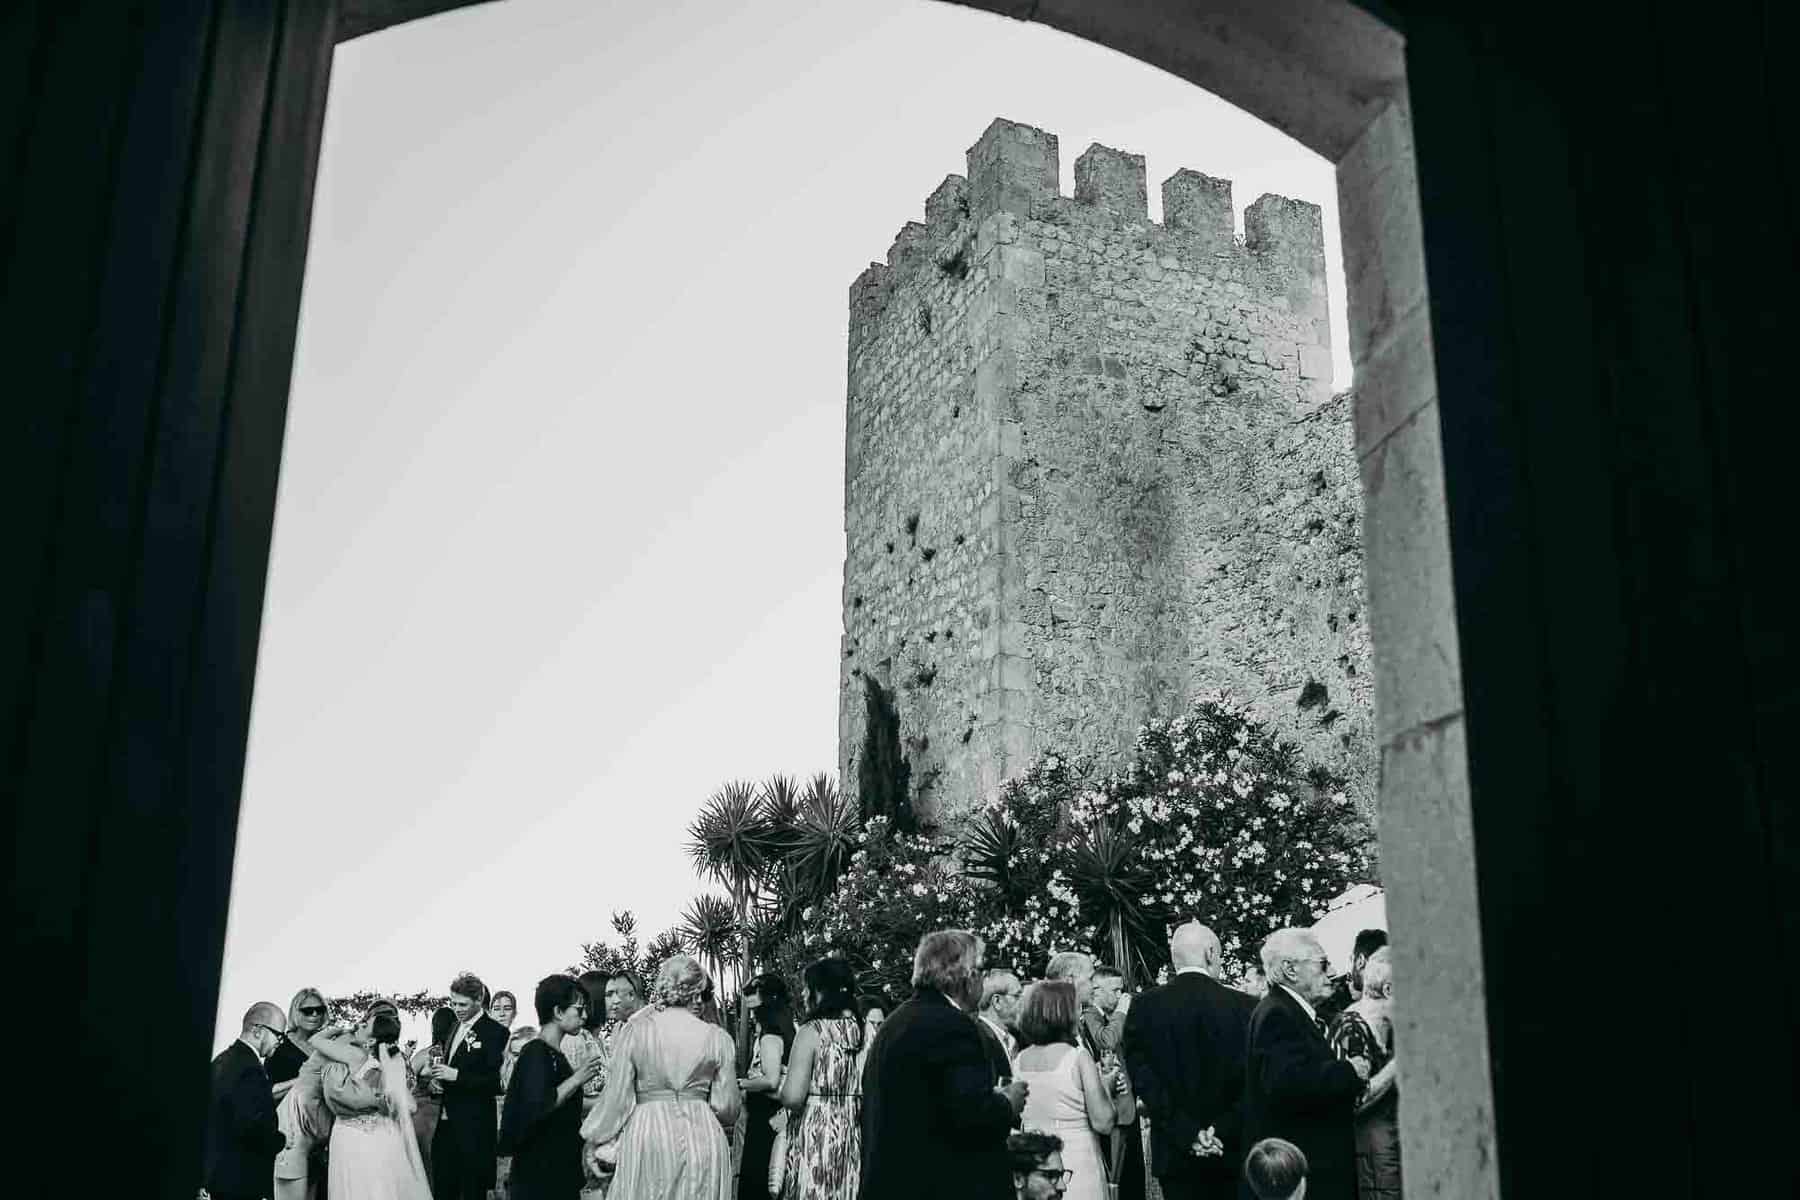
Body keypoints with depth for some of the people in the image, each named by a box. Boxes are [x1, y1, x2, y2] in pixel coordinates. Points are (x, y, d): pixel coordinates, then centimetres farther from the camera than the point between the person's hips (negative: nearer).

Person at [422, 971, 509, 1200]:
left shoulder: (494, 1032, -11)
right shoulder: (456, 1028, 14)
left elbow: (496, 1082, -17)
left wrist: (456, 1075, -24)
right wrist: (435, 1072, 3)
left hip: (473, 1126, -8)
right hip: (446, 1121, 8)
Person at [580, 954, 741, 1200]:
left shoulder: (633, 1031, -3)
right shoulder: (718, 1038, -1)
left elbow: (617, 1097, -1)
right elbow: (727, 1107, 3)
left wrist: (596, 1140, 13)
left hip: (647, 1135, 0)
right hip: (702, 1138, 1)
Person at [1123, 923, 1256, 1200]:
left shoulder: (1144, 1007, -2)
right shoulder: (1245, 1006, -4)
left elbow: (1143, 1078, -8)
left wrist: (1186, 1133, -9)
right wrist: (1225, 1131, -8)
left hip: (1175, 1155, 1)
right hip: (1234, 1152, 0)